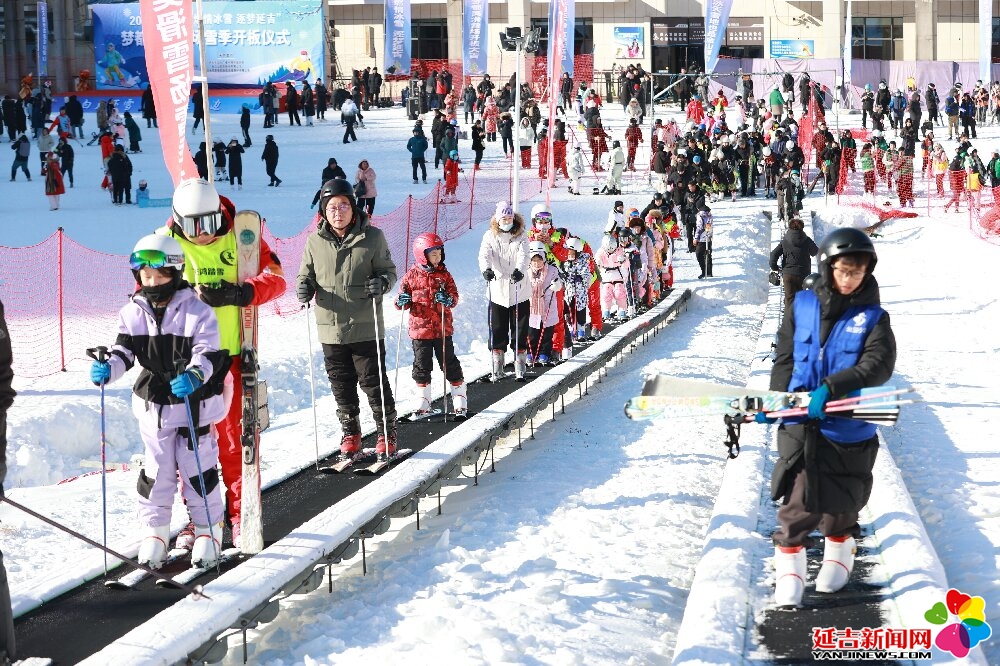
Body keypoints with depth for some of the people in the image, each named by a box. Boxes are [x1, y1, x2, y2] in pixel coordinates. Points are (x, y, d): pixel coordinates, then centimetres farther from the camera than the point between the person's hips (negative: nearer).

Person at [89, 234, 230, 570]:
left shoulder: (197, 311, -11)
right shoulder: (133, 313, 0)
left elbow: (208, 354, -16)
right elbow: (124, 351, -1)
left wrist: (194, 375, -36)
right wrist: (107, 368, -22)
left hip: (195, 406, -3)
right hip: (153, 406, 3)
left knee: (198, 470, 6)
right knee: (156, 471, 10)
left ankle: (208, 530, 20)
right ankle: (154, 532, 22)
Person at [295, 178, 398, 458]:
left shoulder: (372, 237, -5)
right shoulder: (315, 241, 2)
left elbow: (389, 270, 3)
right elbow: (306, 274, 13)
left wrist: (382, 282, -19)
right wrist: (304, 286, -9)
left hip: (366, 328, -3)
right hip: (331, 328, 3)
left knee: (373, 382, 3)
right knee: (341, 385, 12)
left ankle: (387, 433, 19)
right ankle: (350, 434, 29)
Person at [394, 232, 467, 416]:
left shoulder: (444, 274, 2)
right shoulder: (411, 276, -1)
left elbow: (454, 295, 0)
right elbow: (403, 301, 5)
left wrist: (448, 299, -22)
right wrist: (402, 301, -18)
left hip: (443, 329, 0)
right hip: (420, 329, 0)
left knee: (449, 363, 5)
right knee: (422, 365, 6)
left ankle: (460, 398, 15)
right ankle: (423, 400, 17)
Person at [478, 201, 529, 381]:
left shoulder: (521, 236, 2)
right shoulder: (490, 236, 3)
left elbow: (523, 255, -14)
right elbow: (484, 254, -13)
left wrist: (520, 270, -36)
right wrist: (486, 269, -36)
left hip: (519, 291, 0)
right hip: (498, 290, 1)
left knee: (520, 330, 3)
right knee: (497, 330, 3)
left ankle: (520, 367, 11)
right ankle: (497, 369, 11)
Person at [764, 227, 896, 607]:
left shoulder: (873, 317, -4)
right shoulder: (803, 305, 2)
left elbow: (878, 364, -17)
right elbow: (785, 357, 7)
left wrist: (831, 387, -28)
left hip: (849, 426, 0)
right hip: (801, 423, 0)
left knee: (841, 500, 12)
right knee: (799, 499, -8)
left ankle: (839, 552, 38)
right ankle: (789, 564, 7)